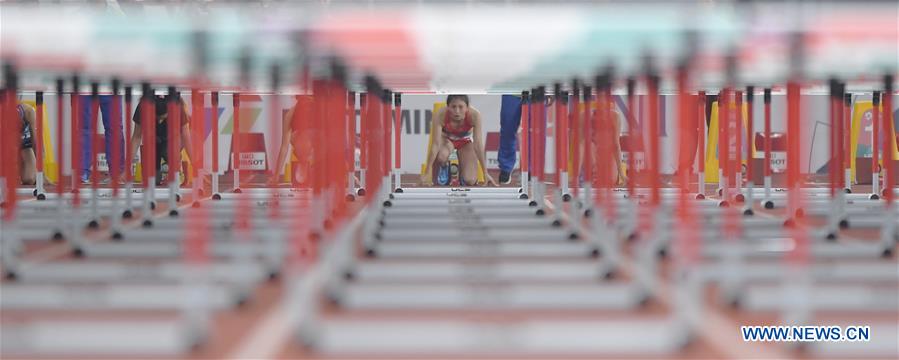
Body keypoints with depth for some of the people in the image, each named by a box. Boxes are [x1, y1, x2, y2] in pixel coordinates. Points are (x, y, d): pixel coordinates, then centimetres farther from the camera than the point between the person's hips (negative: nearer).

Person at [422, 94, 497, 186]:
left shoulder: (474, 115, -35)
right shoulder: (440, 115, -35)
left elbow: (478, 144, -29)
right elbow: (436, 144, -31)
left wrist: (485, 173, -26)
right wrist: (428, 173, -31)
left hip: (466, 141, 0)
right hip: (446, 139, 0)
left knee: (470, 181, -17)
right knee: (440, 156, -37)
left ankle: (461, 171, 19)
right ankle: (443, 169, 0)